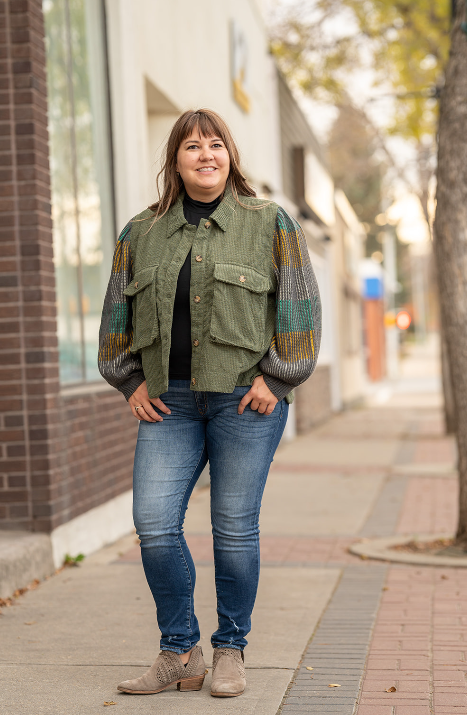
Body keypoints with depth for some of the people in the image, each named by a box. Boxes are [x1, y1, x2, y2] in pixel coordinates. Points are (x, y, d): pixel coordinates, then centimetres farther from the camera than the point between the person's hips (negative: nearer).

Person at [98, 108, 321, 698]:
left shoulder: (270, 223, 5)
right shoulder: (141, 233, 12)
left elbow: (299, 305, 2)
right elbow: (118, 312, 18)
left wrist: (274, 378, -6)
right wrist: (132, 382, 7)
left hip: (245, 399, -2)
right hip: (169, 402, 3)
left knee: (235, 529, 0)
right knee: (154, 524, -7)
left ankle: (230, 652, 17)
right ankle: (179, 654, 8)